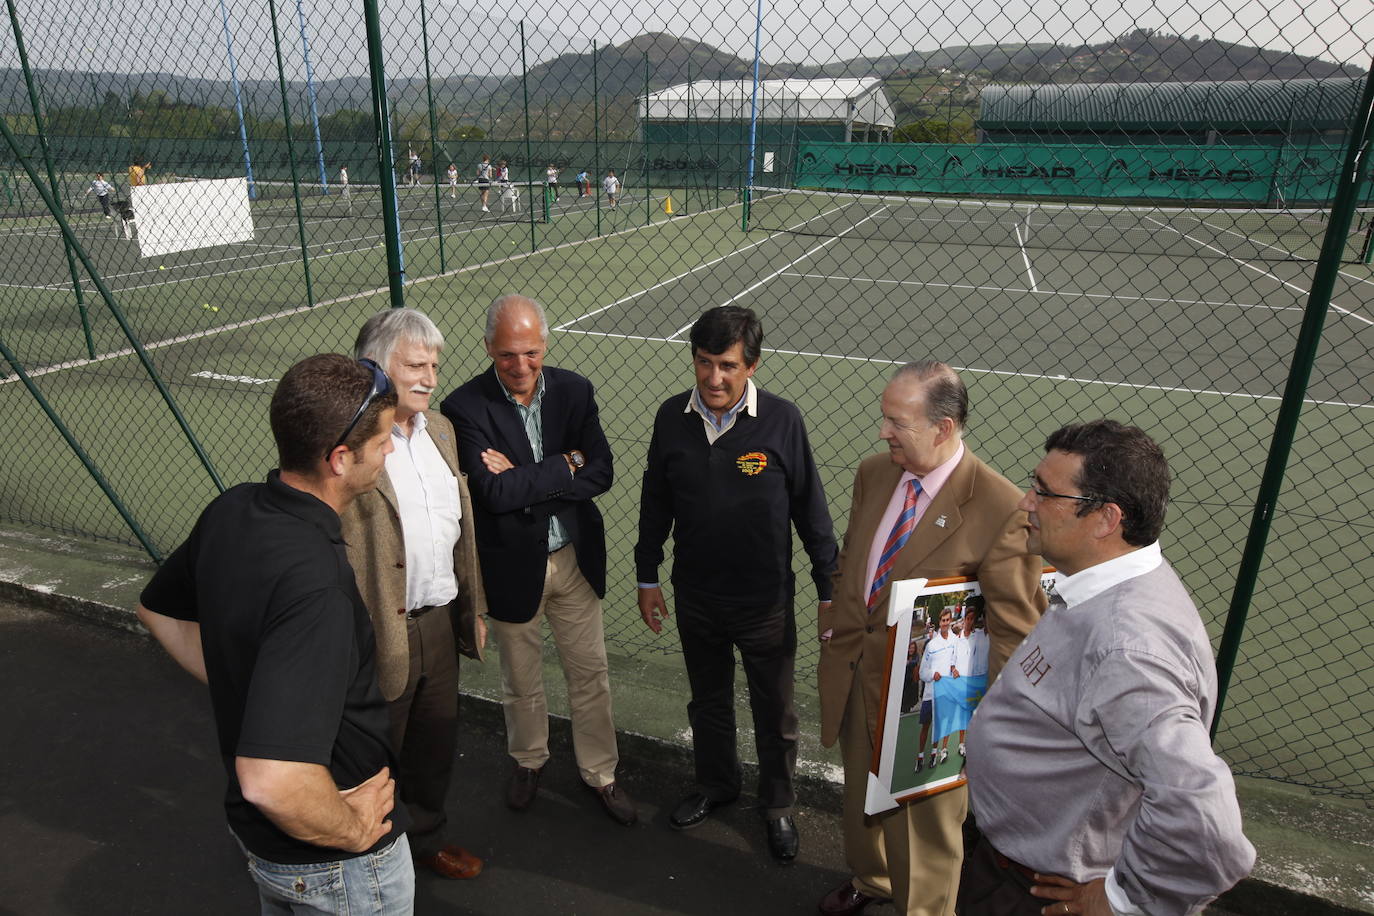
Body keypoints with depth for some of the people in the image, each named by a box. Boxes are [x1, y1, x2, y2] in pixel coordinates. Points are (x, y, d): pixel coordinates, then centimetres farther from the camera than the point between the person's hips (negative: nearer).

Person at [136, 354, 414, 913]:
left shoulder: (230, 511, -10)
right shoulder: (314, 583, -38)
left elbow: (158, 609, 10)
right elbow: (272, 781, -42)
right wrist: (353, 830, -23)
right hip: (335, 866, -8)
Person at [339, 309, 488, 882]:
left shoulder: (440, 429, 5)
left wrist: (474, 608, 14)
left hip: (441, 621, 7)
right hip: (379, 633, -6)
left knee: (437, 742, 23)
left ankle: (429, 837, 48)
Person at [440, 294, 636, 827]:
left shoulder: (574, 391, -6)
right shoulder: (465, 408, -17)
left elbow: (601, 473, -13)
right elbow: (494, 493, -27)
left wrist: (523, 479, -21)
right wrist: (564, 466, -20)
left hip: (575, 559, 2)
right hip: (512, 566, -2)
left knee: (590, 673, 15)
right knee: (521, 682, 20)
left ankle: (599, 773, 37)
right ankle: (528, 760, 47)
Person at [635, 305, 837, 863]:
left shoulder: (781, 420, -17)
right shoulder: (672, 418, -8)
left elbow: (810, 509, -9)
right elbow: (655, 503, 4)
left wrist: (828, 589, -4)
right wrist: (647, 577, 8)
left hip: (766, 602, -2)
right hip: (696, 598, 3)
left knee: (774, 713, 17)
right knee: (708, 701, 24)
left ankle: (778, 805, 42)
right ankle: (715, 785, 50)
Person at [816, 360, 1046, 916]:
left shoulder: (1001, 509, -24)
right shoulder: (873, 473, -4)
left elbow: (1014, 629, -18)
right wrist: (834, 634, 8)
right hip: (855, 672, 6)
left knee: (925, 818, 18)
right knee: (861, 791, 29)